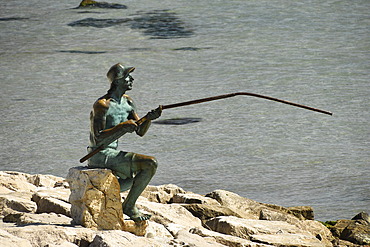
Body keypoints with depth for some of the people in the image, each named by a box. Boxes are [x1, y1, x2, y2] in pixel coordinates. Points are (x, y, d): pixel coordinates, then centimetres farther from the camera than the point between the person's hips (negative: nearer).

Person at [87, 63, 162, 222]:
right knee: (150, 164, -20)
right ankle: (129, 206, -9)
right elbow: (98, 139, -23)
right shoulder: (102, 105, -18)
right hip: (101, 156, -10)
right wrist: (123, 127, -31)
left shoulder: (128, 103, 10)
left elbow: (140, 131, 6)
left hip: (112, 153, 10)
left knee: (133, 181, 30)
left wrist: (149, 118, -14)